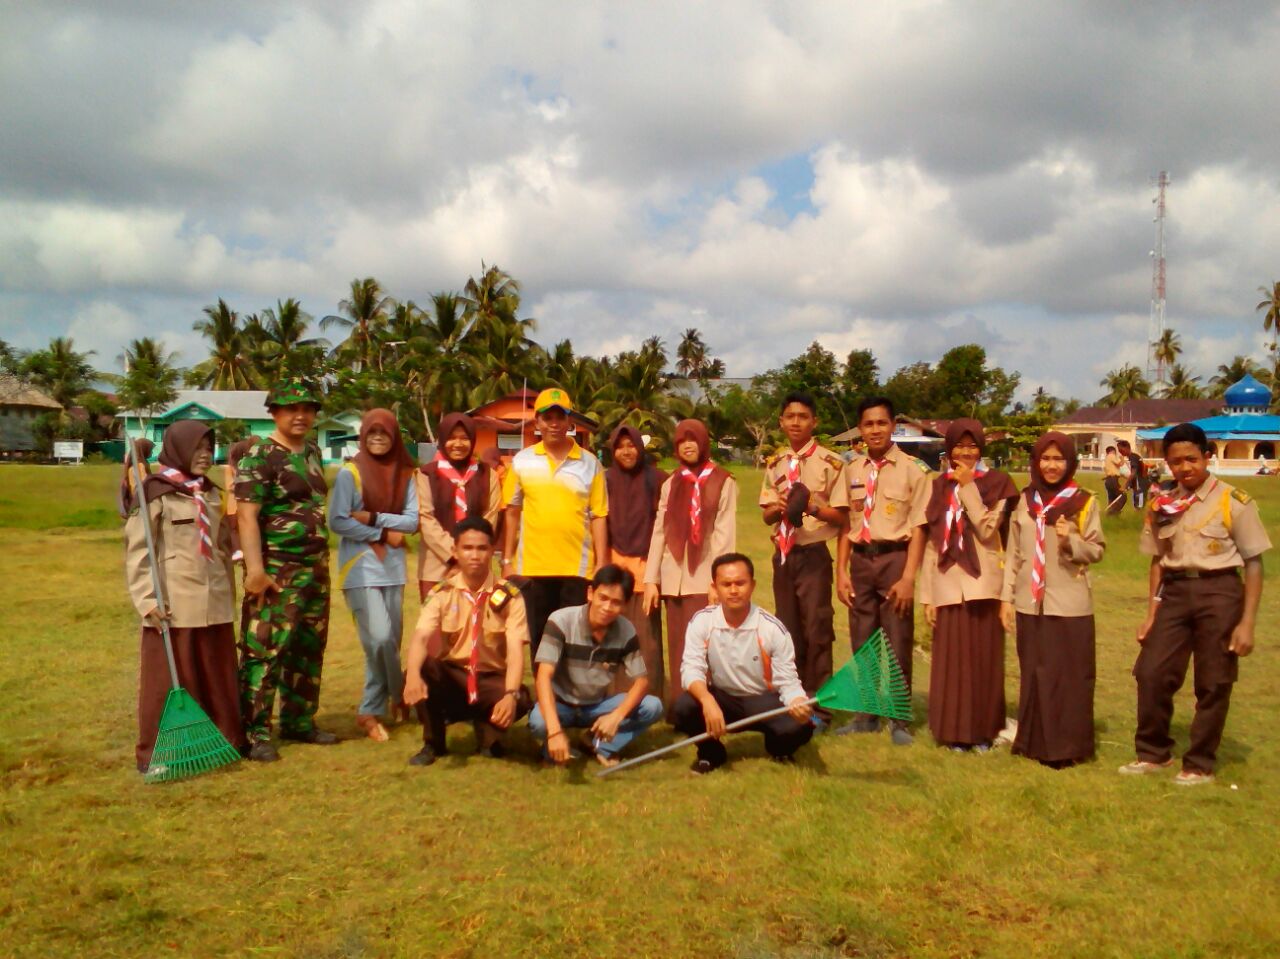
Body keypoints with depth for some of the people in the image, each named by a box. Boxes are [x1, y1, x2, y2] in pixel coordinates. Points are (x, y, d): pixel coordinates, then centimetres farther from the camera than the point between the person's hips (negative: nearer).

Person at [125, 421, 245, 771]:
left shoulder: (211, 494, 14)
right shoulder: (156, 491, -5)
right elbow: (137, 549, -9)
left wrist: (230, 591, 19)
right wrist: (147, 598, -16)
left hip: (214, 602, 6)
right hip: (172, 603, -6)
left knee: (217, 677, 11)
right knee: (169, 679, 1)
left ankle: (221, 740, 22)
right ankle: (157, 752, 11)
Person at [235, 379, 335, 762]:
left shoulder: (312, 452, 13)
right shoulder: (259, 456, -10)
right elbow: (246, 515, -16)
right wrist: (255, 569, -23)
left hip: (315, 568, 8)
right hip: (276, 571, -8)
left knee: (309, 649, 13)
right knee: (265, 649, -5)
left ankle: (299, 721, 25)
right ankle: (255, 732, 2)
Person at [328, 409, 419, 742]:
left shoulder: (404, 474, 7)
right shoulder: (349, 472, -5)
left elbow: (413, 520, -1)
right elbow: (337, 521, -12)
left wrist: (374, 518, -14)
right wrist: (384, 534, -13)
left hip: (393, 567, 5)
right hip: (360, 568, -4)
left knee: (389, 641, 5)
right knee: (380, 638, -14)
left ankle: (370, 711, 18)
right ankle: (399, 696, 9)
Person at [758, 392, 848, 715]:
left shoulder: (830, 462, -7)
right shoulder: (775, 464, 9)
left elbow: (841, 516, -7)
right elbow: (766, 515, 10)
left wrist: (814, 507, -24)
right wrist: (779, 506, -12)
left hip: (813, 555, -5)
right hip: (783, 554, 5)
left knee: (816, 630, -2)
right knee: (788, 630, 13)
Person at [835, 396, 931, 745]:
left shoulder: (912, 469, -6)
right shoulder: (852, 470, 7)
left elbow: (918, 527, -8)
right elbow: (846, 524, 9)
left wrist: (908, 577, -12)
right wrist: (841, 570, 4)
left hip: (895, 558, -4)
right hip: (860, 559, 4)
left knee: (898, 644, 4)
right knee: (861, 642, 13)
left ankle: (899, 720, 19)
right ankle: (865, 714, 27)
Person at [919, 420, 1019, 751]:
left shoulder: (996, 483, 2)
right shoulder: (939, 487, 10)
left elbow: (988, 529, -13)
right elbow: (931, 542, 8)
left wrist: (968, 487, -12)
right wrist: (926, 595, 3)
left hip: (983, 583, -2)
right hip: (948, 584, 2)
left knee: (984, 658, 3)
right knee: (951, 660, 3)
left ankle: (982, 730, 17)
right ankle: (954, 731, 14)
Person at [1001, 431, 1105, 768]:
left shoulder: (1085, 502, -1)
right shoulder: (1025, 500, 7)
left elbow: (1097, 550, -1)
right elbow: (1013, 552, 9)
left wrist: (1071, 541, -20)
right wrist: (1006, 596, 5)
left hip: (1069, 604, -3)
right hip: (1030, 602, 3)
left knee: (1069, 676, 0)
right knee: (1034, 673, 9)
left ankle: (1067, 746, 10)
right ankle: (1034, 741, 19)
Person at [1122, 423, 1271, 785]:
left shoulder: (1233, 501, -8)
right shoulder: (1161, 505, 5)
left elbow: (1254, 564, -6)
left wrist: (1247, 622, -9)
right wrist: (1151, 614, 9)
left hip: (1219, 592, -4)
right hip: (1174, 592, 4)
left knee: (1213, 684, 5)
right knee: (1151, 673, 3)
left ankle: (1199, 764, 22)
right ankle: (1153, 752, 23)